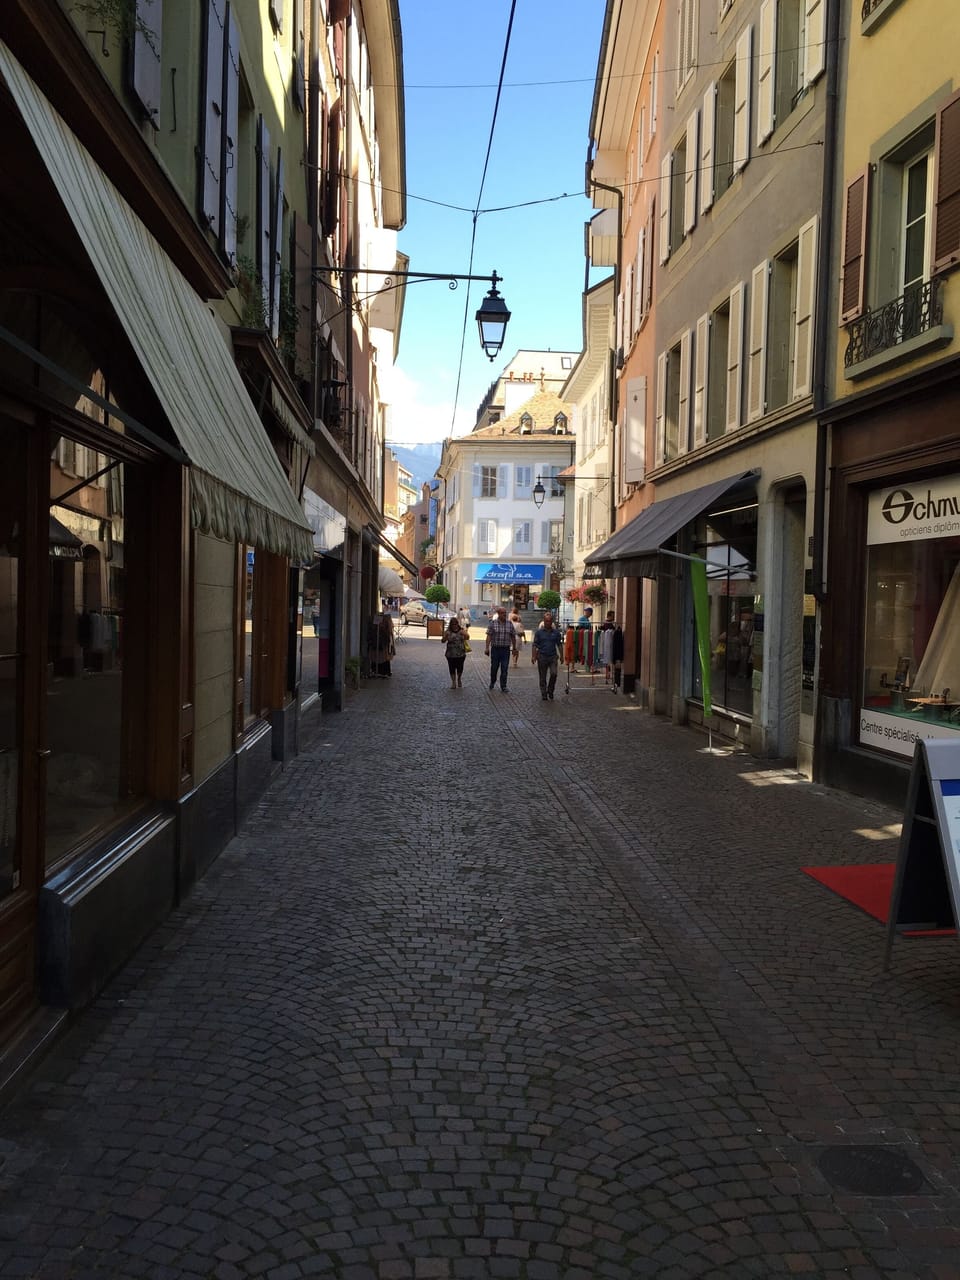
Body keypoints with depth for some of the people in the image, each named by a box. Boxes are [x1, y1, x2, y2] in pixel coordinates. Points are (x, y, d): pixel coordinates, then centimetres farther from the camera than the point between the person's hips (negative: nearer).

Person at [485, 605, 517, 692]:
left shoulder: (510, 623, 4)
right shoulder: (493, 623, -2)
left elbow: (513, 637, 9)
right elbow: (489, 636, -4)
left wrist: (514, 648, 9)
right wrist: (487, 648, -9)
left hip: (506, 649, 1)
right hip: (495, 648, -1)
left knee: (504, 669, -2)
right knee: (494, 667, 11)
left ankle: (503, 687, 4)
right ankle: (492, 682, 35)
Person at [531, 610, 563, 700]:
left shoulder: (556, 632, 5)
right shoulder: (539, 632, 1)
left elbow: (559, 645, 11)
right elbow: (535, 645, 0)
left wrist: (561, 655, 7)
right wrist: (533, 656, -8)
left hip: (553, 656, 1)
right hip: (542, 657, -1)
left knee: (553, 673, -15)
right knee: (543, 677, 4)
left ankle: (550, 691, 6)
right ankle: (544, 695, 15)